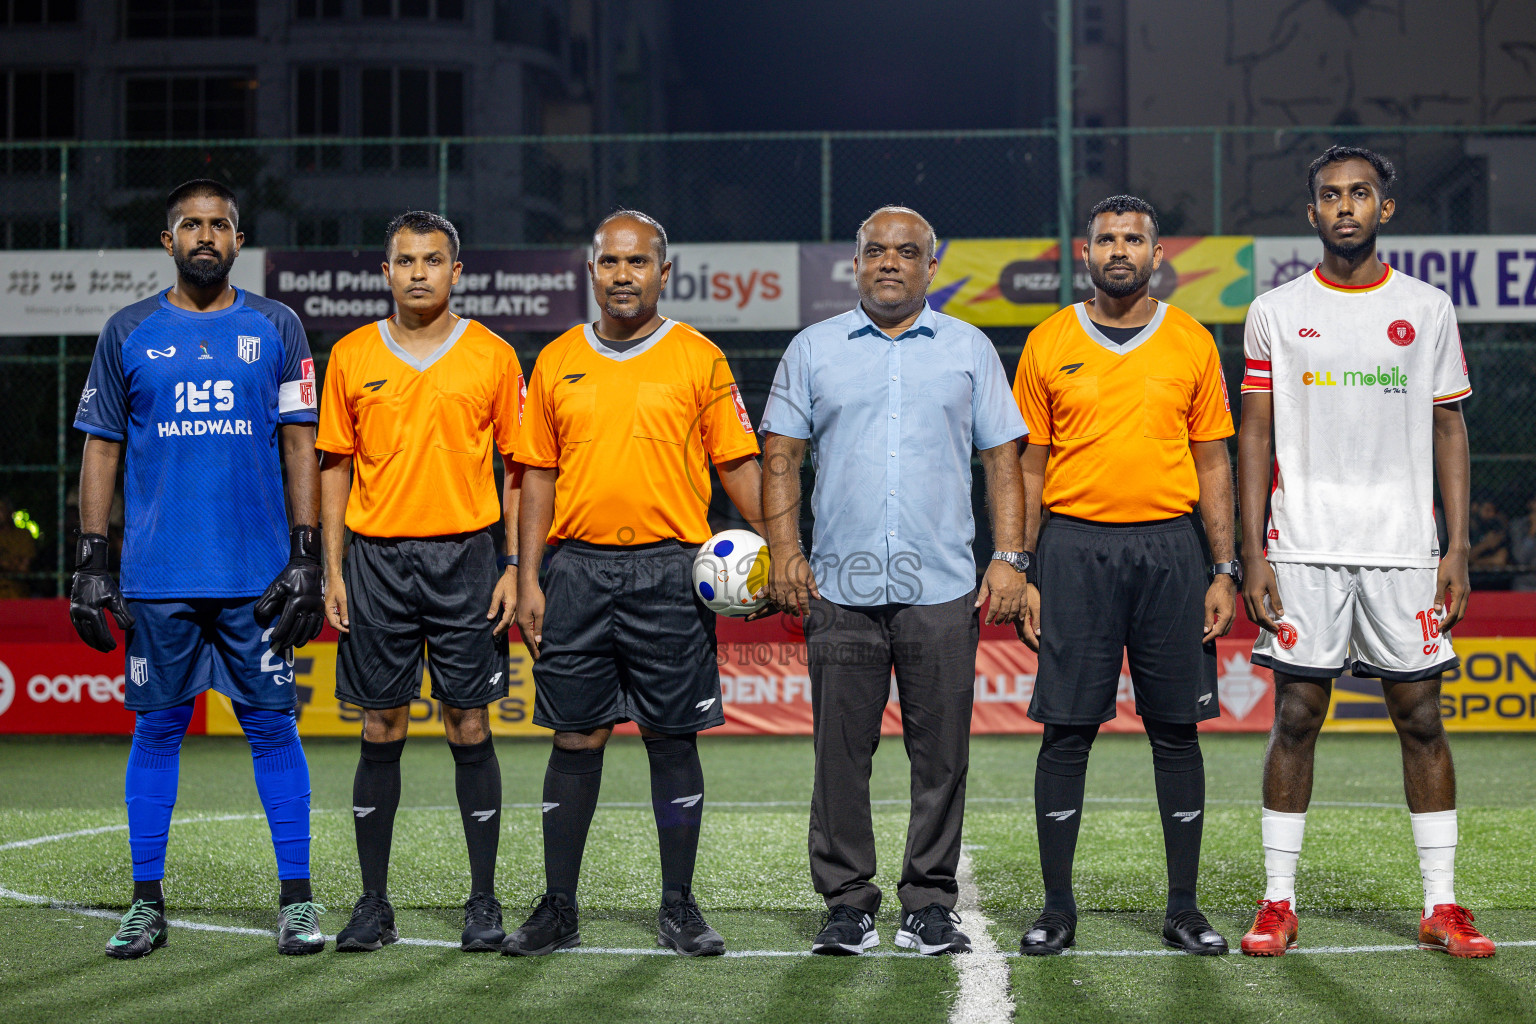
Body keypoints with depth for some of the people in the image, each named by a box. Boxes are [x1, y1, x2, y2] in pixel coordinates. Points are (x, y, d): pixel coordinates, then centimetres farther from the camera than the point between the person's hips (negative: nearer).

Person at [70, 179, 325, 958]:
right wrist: (88, 565, 1)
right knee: (156, 729, 5)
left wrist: (306, 557, -3)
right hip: (157, 574, 1)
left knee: (272, 727, 1)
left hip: (258, 574, -1)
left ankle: (296, 900, 8)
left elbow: (301, 446, 5)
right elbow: (101, 450, 8)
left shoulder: (275, 329, 6)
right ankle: (146, 903, 13)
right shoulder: (128, 333, 7)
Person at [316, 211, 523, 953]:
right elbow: (335, 466, 9)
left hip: (464, 557, -1)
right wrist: (334, 570, 2)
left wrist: (513, 566, -2)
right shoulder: (352, 357, 6)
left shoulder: (493, 357, 3)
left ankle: (484, 904, 10)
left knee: (470, 730, 1)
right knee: (381, 734, 4)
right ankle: (374, 905, 11)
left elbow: (515, 467, 6)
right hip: (377, 559, 1)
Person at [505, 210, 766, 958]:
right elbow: (539, 473, 10)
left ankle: (679, 908, 12)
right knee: (575, 739, 4)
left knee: (672, 740, 2)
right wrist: (527, 579, 3)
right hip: (577, 569, 2)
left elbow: (737, 462, 3)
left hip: (670, 570, -2)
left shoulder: (699, 359, 4)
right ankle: (558, 909, 12)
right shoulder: (557, 361, 10)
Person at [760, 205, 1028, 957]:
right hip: (840, 586, 0)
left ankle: (930, 906, 9)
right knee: (841, 751, 0)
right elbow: (781, 456, 9)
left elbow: (1002, 459, 9)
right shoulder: (813, 350, 11)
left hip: (941, 586, 0)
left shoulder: (968, 350, 11)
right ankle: (848, 905, 8)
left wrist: (1009, 557, -1)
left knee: (940, 752, 1)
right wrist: (784, 550, -3)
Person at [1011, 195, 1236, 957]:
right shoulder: (1049, 344, 5)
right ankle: (1057, 908, 8)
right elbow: (1029, 465, 8)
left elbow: (1212, 463, 9)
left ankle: (1184, 909, 11)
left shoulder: (1191, 343, 7)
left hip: (1169, 548, 1)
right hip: (1076, 545, -1)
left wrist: (1225, 571, 3)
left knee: (1176, 728, 3)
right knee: (1066, 728, -1)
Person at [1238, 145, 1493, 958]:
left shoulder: (1429, 310, 7)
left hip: (1405, 548, 1)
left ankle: (1440, 907, 9)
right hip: (1303, 549, -1)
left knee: (1421, 719, 2)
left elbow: (1448, 431, 9)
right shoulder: (1275, 313, 5)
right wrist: (1252, 554, -3)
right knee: (1295, 719, 0)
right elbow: (1255, 435, 5)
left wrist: (1458, 547, 0)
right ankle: (1279, 903, 9)